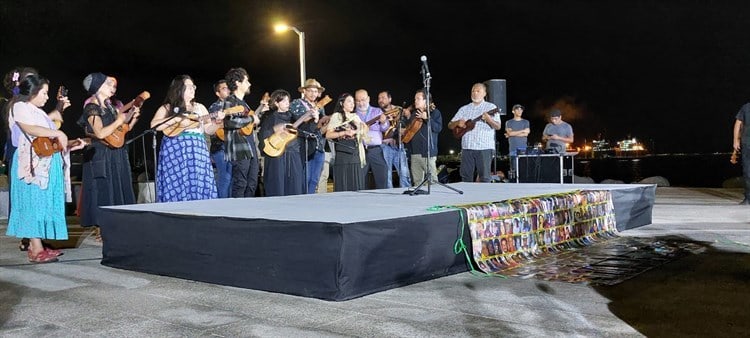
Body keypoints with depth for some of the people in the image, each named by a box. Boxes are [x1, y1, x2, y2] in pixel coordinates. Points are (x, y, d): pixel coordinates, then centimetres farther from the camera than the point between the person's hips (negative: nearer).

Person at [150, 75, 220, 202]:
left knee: (200, 187, -3)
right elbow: (154, 125, -9)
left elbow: (208, 130, 14)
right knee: (176, 187, -8)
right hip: (175, 153, -3)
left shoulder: (200, 107, 17)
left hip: (198, 152, 3)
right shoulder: (167, 108, 6)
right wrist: (176, 119, -15)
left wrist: (217, 121, -5)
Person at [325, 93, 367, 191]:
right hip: (343, 153, -6)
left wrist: (364, 130, 1)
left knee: (356, 185, 3)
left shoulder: (356, 117, 18)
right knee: (343, 186, -6)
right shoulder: (337, 116, 0)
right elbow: (328, 135, -8)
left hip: (355, 153, 6)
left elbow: (362, 135, 22)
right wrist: (345, 132, -17)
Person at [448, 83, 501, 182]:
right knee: (466, 177, 5)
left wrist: (489, 119, -24)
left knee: (484, 177, -5)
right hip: (467, 147, 4)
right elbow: (450, 125, 14)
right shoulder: (464, 109, 14)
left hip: (484, 148, -4)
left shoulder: (491, 107, 3)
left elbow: (498, 127, -5)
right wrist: (457, 123, -8)